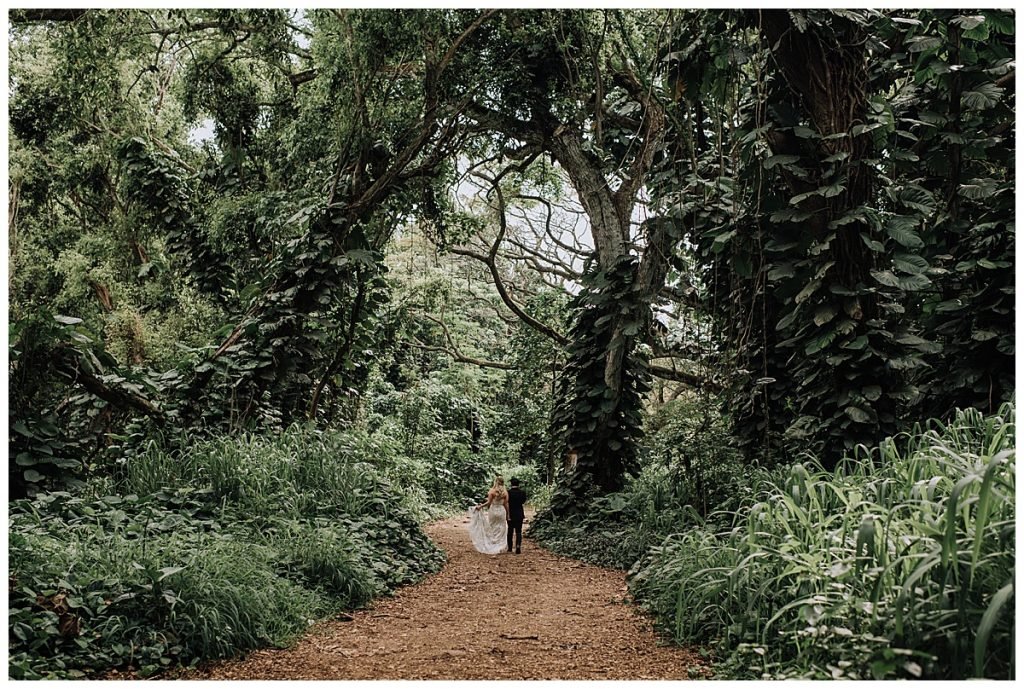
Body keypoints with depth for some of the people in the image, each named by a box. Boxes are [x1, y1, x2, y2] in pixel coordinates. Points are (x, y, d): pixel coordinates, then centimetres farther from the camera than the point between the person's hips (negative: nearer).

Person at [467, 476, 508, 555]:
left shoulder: (492, 491, -8)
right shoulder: (505, 492, -4)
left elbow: (489, 502, -10)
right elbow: (506, 504, -2)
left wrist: (480, 506, 0)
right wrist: (507, 515, 5)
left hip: (493, 510, -1)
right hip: (501, 510, 1)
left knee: (492, 529, 12)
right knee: (500, 530, 8)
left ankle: (492, 547, 14)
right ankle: (499, 547, 8)